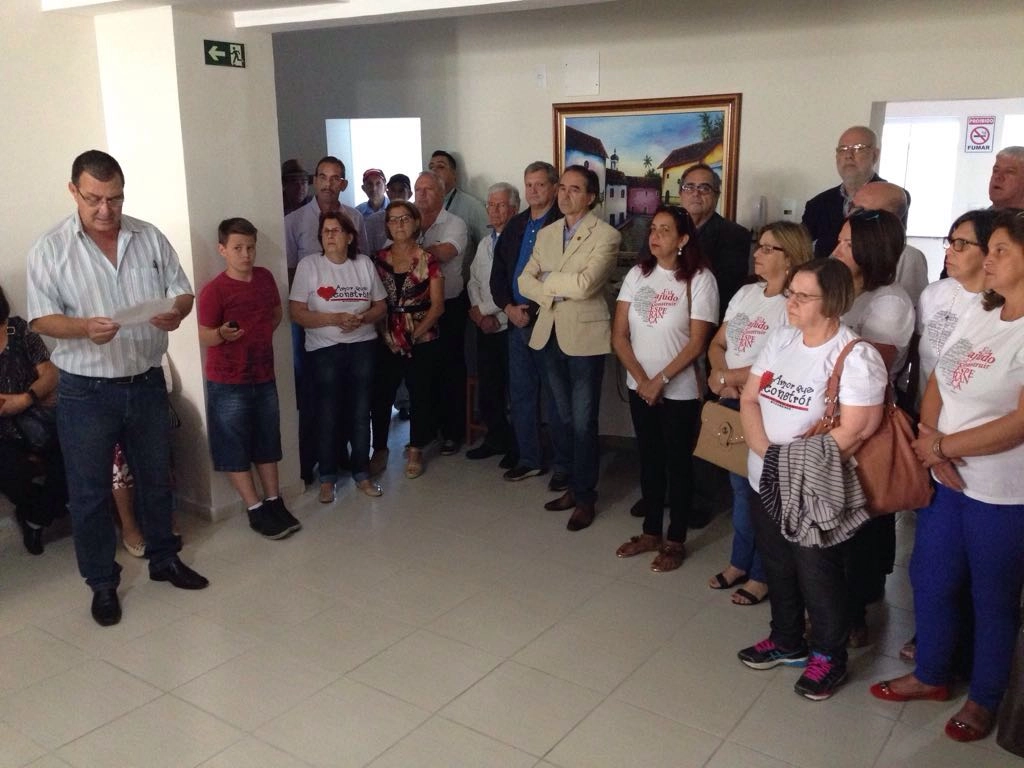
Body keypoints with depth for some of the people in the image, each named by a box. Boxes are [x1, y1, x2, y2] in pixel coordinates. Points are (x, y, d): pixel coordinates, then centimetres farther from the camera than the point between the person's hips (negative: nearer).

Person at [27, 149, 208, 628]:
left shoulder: (150, 238, 1)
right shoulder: (50, 250, -7)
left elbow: (182, 292, 5)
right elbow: (41, 319, -9)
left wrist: (175, 312, -19)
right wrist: (85, 328, -29)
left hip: (147, 382, 3)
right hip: (85, 391, -3)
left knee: (156, 477, 17)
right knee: (89, 492, 7)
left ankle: (164, 558, 37)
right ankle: (102, 583, 23)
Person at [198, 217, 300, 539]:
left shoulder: (265, 277, 3)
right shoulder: (214, 290, -15)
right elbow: (205, 337, -14)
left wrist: (260, 334, 6)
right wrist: (223, 334, -33)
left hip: (264, 377, 6)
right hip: (228, 384, -6)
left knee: (267, 443, 15)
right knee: (235, 449, 3)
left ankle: (274, 502, 27)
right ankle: (256, 511, 13)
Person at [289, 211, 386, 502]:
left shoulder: (364, 263, 5)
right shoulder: (309, 265, -5)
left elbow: (380, 306, 9)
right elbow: (297, 312, -9)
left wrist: (362, 319, -12)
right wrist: (334, 318, -20)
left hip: (363, 346, 3)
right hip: (325, 349, -3)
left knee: (361, 412, 9)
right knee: (328, 415, 2)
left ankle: (362, 473, 22)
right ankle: (327, 478, 16)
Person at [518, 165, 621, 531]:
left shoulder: (606, 235, -9)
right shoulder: (546, 234, 11)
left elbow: (584, 283, -21)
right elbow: (525, 281, 6)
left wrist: (547, 279, -7)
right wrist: (553, 295, -13)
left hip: (584, 336, -6)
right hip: (551, 335, 6)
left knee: (583, 422, 2)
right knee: (564, 419, 15)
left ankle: (584, 497, 15)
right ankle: (575, 485, 29)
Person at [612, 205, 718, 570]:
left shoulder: (699, 278, -11)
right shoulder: (637, 274, 2)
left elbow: (697, 343, -13)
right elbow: (618, 335, -1)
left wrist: (660, 380, -14)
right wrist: (641, 379, -11)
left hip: (679, 390, -4)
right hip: (639, 387, 4)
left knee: (677, 464, 7)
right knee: (649, 460, 15)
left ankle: (675, 540, 20)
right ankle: (651, 532, 29)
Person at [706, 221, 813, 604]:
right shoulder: (745, 293, 8)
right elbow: (717, 344, 12)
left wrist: (726, 377, -13)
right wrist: (723, 379, -7)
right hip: (731, 404, 7)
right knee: (739, 485, 18)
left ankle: (762, 574, 21)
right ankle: (739, 562, 34)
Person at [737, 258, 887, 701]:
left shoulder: (856, 358, -18)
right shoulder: (780, 339, 4)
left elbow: (853, 433, -23)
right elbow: (749, 399, 3)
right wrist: (766, 450, -13)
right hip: (766, 481, 7)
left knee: (818, 576, 8)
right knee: (777, 566, 20)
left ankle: (828, 656, 30)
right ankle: (787, 641, 41)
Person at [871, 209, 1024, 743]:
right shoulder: (978, 314, 6)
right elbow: (936, 384, 6)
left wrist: (941, 446, -13)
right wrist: (931, 446, -10)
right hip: (946, 480, 7)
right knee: (929, 579, 17)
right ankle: (931, 675, 38)